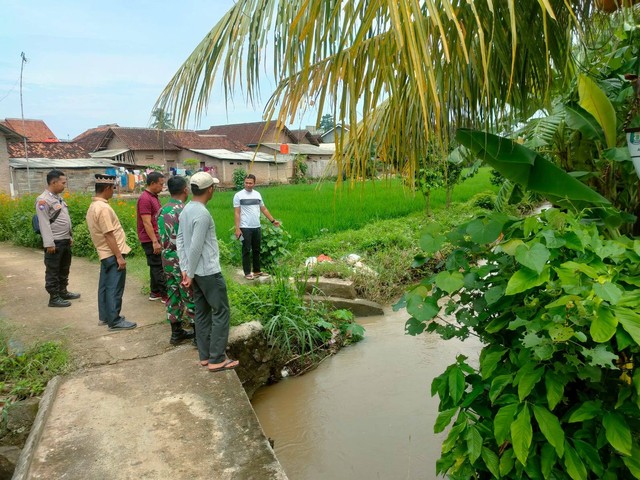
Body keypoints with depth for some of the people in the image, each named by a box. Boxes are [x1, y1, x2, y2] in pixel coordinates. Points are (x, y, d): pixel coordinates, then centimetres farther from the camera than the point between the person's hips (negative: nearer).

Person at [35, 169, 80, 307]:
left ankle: (63, 292, 32)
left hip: (65, 240, 9)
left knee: (64, 269, 19)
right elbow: (44, 224, -19)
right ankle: (54, 298, 10)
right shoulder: (43, 200, -15)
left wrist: (70, 237, 19)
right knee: (53, 271, 2)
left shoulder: (58, 198, 13)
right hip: (55, 242, -9)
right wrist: (49, 243, -21)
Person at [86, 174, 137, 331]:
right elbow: (109, 235, -23)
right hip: (113, 254, -10)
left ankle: (104, 316, 26)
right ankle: (115, 321, 4)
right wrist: (119, 256, -20)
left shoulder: (93, 206, 11)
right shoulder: (103, 208, -21)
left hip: (105, 253, 10)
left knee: (105, 286, 16)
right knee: (114, 288, -3)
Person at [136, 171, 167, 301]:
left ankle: (155, 292, 22)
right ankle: (165, 294, 2)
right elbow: (147, 223, -21)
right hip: (150, 240, -9)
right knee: (159, 267, -4)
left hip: (156, 238, 9)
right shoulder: (145, 199, -17)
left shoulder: (154, 197, 13)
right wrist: (155, 242, -24)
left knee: (156, 266, 14)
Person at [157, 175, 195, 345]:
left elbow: (160, 237, 12)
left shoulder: (162, 210, 6)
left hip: (167, 260, 8)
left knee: (173, 296, 14)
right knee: (191, 298, 3)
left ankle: (176, 332, 24)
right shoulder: (184, 211, -20)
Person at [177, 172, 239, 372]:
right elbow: (196, 248, -21)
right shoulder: (202, 214, -21)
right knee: (220, 312, 1)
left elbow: (180, 241, 9)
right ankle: (217, 360, 6)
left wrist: (185, 269, 9)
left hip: (197, 272, 9)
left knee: (202, 313, 14)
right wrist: (190, 274, -12)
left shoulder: (186, 210, 7)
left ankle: (205, 356, 23)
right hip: (209, 272, -9)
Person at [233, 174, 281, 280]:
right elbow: (237, 213, -8)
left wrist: (273, 220, 15)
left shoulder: (257, 194, 9)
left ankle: (257, 271, 24)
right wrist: (237, 228, -14)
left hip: (257, 227, 5)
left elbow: (264, 209, 17)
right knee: (246, 251, 1)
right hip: (245, 228, -5)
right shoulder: (238, 195, -6)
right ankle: (247, 273, 9)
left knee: (256, 250, 13)